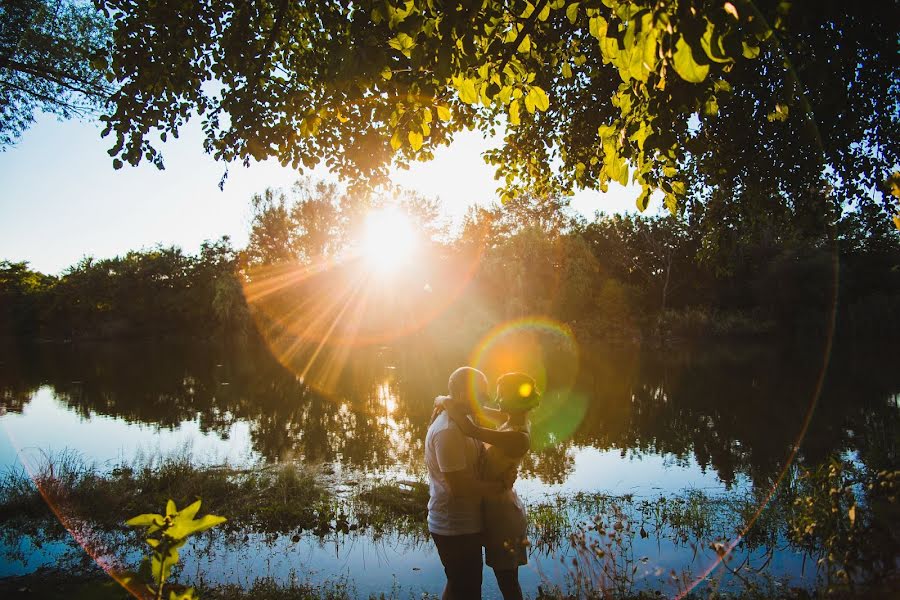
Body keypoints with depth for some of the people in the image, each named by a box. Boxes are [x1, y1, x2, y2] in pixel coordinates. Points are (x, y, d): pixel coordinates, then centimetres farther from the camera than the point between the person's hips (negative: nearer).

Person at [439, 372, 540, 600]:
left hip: (501, 513, -9)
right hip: (499, 507, 9)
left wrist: (445, 401, -26)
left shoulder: (519, 437, -29)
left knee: (507, 581, 7)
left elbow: (471, 430, -40)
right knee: (506, 578, 23)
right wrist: (454, 405, -2)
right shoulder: (514, 420, -1)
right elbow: (483, 410, 15)